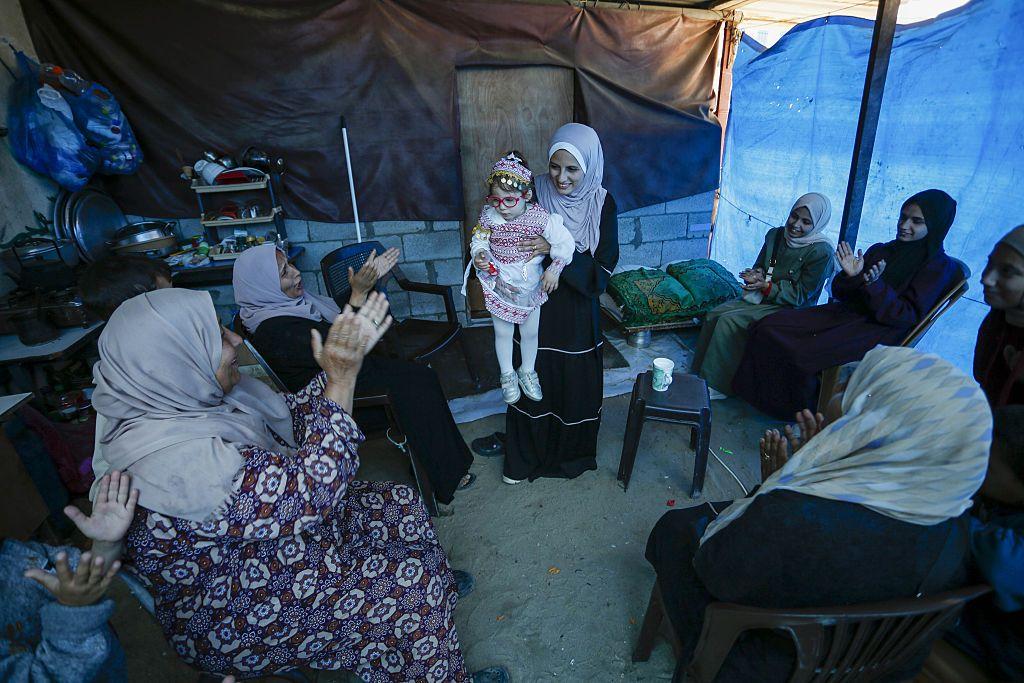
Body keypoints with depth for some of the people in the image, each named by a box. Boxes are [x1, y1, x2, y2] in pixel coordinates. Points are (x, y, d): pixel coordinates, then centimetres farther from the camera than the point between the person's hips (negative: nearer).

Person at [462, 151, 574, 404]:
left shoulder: (540, 217, -21)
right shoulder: (489, 216, -15)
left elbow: (565, 243, -15)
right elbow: (479, 242, -4)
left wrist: (554, 268, -19)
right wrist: (479, 256, -24)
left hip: (531, 286, 0)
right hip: (500, 286, 0)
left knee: (530, 332, 17)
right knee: (503, 332, 15)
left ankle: (528, 371, 42)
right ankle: (507, 374, 38)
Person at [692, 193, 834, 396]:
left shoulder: (821, 252, -16)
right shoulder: (776, 235, 3)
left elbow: (801, 296, -16)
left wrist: (766, 285, -24)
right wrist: (754, 275, -10)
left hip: (789, 309, -7)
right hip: (762, 298, 7)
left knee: (728, 320, -25)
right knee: (713, 315, -14)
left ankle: (716, 386, -16)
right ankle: (699, 374, -5)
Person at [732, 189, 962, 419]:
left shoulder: (939, 267, 0)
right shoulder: (879, 251, 16)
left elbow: (908, 317, -11)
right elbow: (839, 294, 12)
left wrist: (876, 287, -25)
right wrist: (850, 276, -10)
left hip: (879, 331, -6)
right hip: (846, 313, 6)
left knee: (805, 353, -32)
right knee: (767, 329, -15)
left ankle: (800, 411, -6)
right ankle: (763, 397, -6)